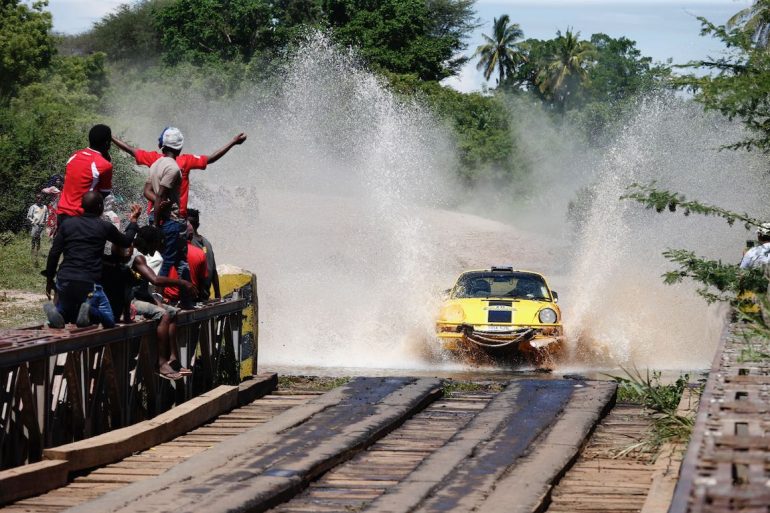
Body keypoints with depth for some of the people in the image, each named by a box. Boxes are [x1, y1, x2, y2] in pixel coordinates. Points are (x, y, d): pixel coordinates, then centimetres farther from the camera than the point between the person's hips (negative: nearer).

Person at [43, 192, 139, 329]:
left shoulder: (67, 224, 9)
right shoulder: (105, 227, 2)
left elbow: (53, 254, 7)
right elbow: (126, 242, 20)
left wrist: (49, 279, 17)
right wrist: (133, 221, 37)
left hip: (64, 281, 3)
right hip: (89, 284, -3)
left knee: (64, 312, 27)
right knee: (108, 321, 9)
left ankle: (57, 311, -10)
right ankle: (89, 311, -24)